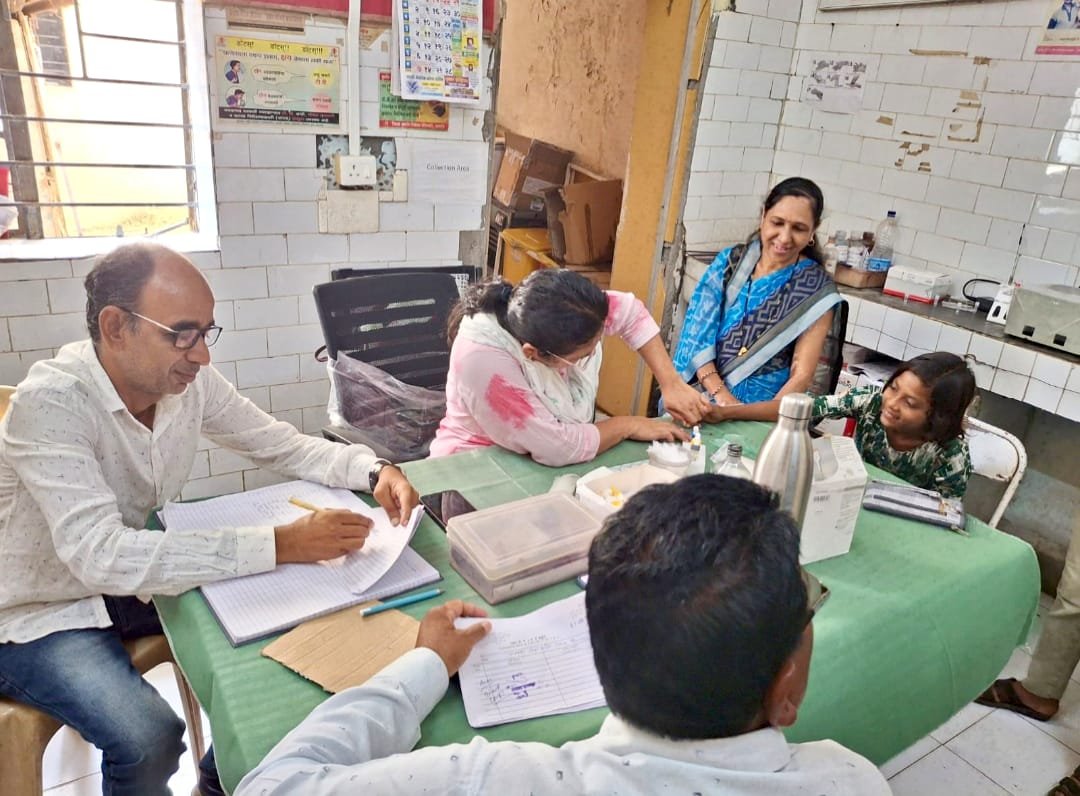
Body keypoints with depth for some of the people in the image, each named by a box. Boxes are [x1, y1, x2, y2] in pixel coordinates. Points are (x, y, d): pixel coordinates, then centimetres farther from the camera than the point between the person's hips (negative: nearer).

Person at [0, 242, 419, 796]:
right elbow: (100, 555, -39)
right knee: (149, 740, -26)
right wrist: (282, 545, -43)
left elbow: (283, 445, -3)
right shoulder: (50, 402, -30)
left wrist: (373, 469, -22)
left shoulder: (189, 380, -13)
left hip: (133, 580, 6)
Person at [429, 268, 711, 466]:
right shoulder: (481, 358, -35)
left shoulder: (563, 313, -18)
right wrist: (628, 425, -17)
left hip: (546, 470, 6)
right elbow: (559, 448, -32)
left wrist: (671, 383, -8)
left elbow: (631, 313, 1)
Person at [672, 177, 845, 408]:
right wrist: (721, 396, -14)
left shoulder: (816, 288, -2)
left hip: (765, 408, -2)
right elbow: (697, 335, -1)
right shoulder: (729, 261, 4)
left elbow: (802, 374, -6)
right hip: (702, 393, 3)